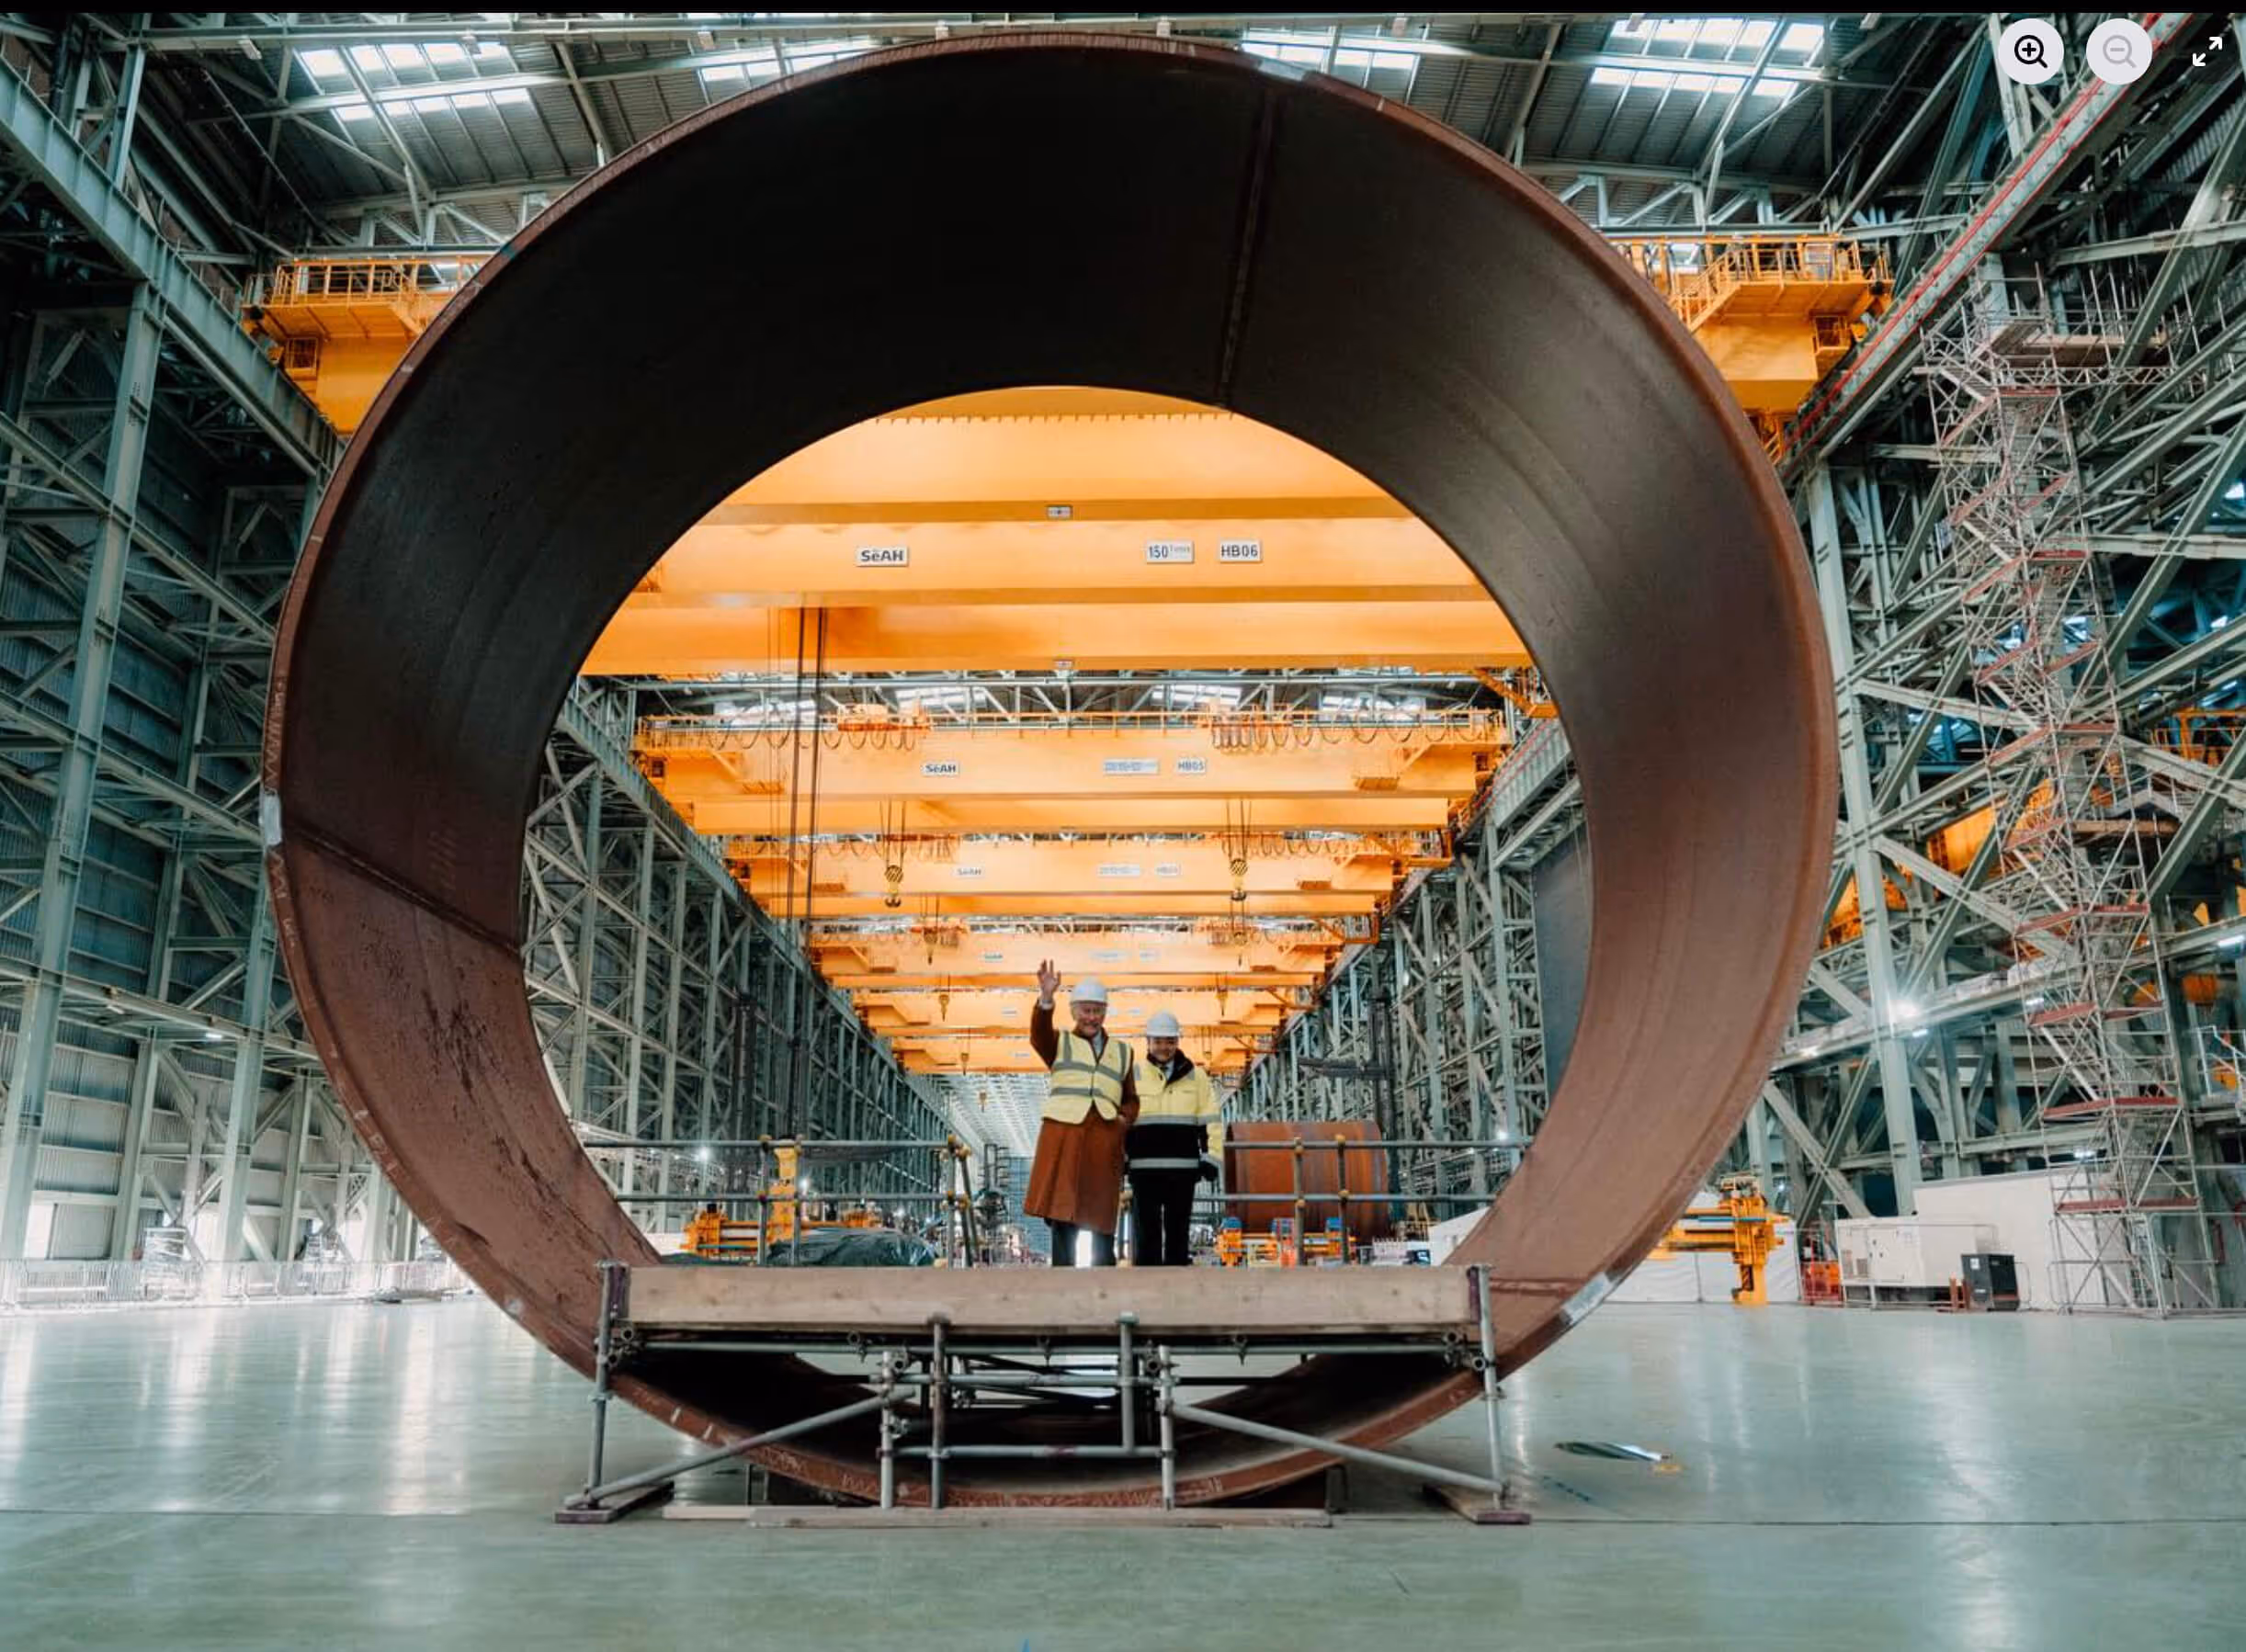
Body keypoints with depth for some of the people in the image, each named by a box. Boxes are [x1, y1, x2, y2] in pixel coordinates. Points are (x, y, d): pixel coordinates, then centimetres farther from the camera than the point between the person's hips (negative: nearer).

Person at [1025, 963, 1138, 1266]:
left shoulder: (1122, 1052, 23)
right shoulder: (1059, 1043, 14)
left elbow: (1131, 1099, 23)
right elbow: (1038, 1036, -9)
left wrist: (1125, 1119, 0)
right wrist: (1046, 999, -27)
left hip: (1104, 1141, 2)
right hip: (1063, 1135, -2)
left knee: (1102, 1221, 2)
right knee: (1063, 1218, -8)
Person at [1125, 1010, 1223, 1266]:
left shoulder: (1196, 1076, 9)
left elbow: (1210, 1121, 8)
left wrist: (1211, 1157, 0)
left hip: (1183, 1167, 1)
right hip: (1144, 1167, -1)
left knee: (1178, 1231, 7)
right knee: (1146, 1231, 1)